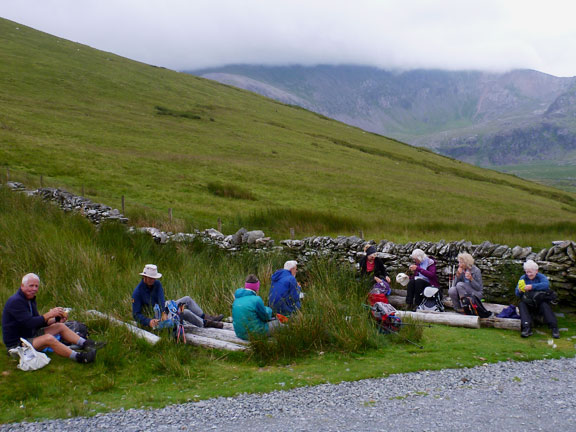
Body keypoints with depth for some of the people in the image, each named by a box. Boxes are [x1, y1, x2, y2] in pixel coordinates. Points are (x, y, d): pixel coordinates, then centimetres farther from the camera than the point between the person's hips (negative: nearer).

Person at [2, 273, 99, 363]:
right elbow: (29, 323, -29)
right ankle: (78, 357, -31)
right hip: (17, 344, -10)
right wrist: (49, 314, -22)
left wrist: (56, 319, -4)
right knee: (48, 338, -31)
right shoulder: (15, 302, -21)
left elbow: (38, 322, 11)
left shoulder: (31, 299, 10)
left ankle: (86, 344, -3)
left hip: (30, 335, 10)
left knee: (60, 326, 4)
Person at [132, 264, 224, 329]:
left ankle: (207, 317, -5)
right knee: (184, 312, -22)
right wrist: (149, 322, -34)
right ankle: (205, 323, -10)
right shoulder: (137, 292, -20)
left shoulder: (157, 284, -3)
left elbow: (161, 301, -15)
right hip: (155, 317, -7)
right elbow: (136, 314, -19)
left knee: (187, 299, -1)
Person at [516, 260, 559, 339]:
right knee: (521, 305, -28)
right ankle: (527, 328, -42)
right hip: (528, 303, 2)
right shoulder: (523, 278, 9)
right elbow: (517, 294, 3)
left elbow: (546, 284, -24)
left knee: (545, 305, -32)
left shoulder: (541, 277, 0)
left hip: (540, 301, -2)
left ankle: (554, 328, -35)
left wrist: (532, 287, -35)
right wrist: (519, 291, -23)